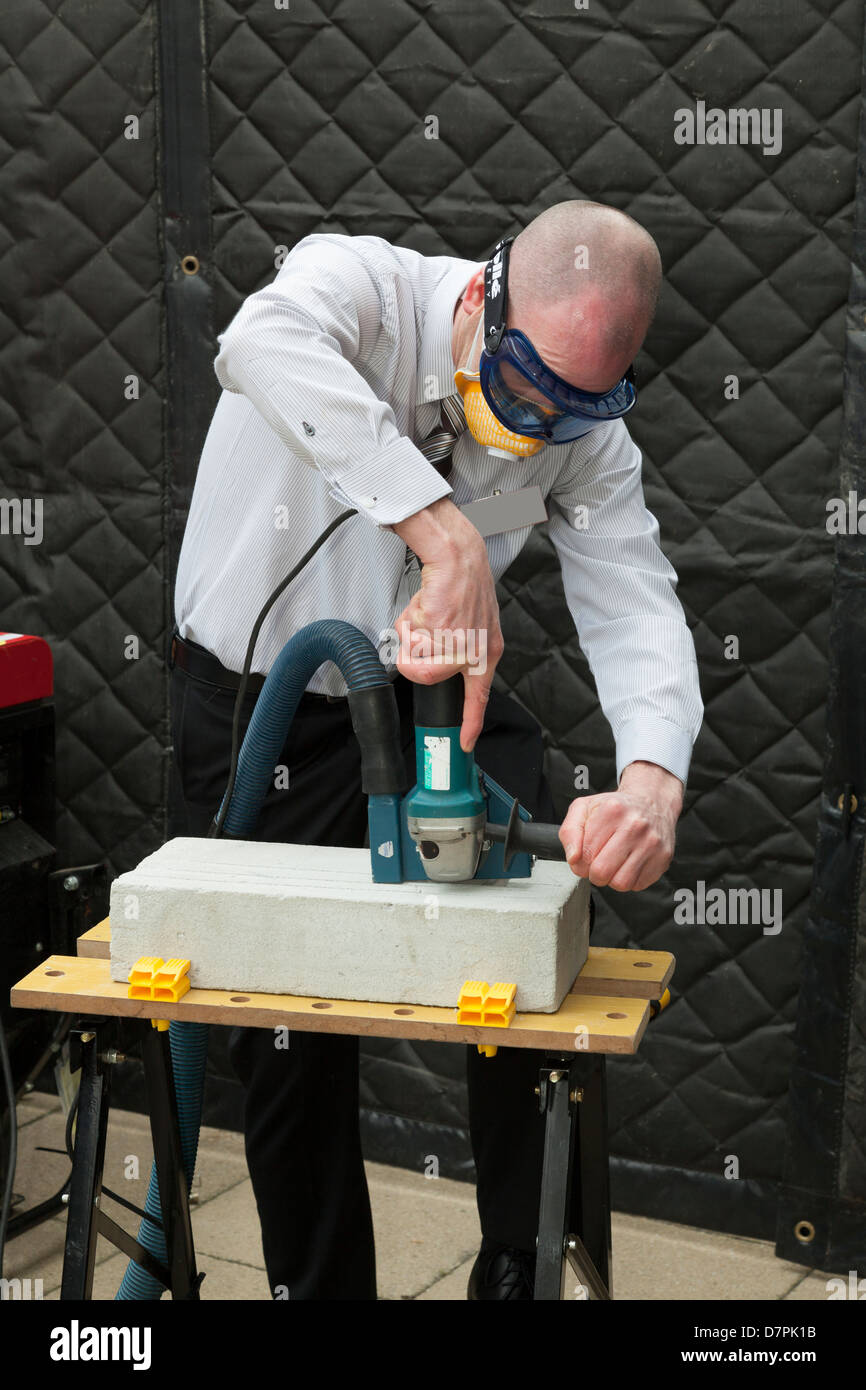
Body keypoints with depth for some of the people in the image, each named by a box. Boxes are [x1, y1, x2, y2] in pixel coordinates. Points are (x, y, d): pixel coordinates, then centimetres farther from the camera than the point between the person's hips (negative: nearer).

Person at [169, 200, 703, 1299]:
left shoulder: (587, 436, -11)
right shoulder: (364, 286, -24)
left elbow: (634, 609, -19)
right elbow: (262, 345, -47)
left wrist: (652, 783, -40)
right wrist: (451, 536, -57)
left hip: (420, 696, 3)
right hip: (254, 697, -2)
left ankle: (525, 1261, -1)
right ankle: (318, 1281, 26)